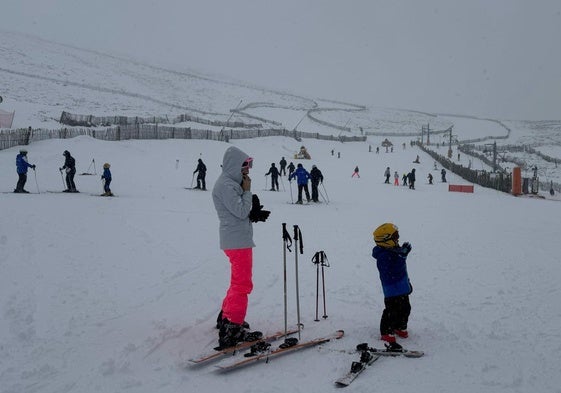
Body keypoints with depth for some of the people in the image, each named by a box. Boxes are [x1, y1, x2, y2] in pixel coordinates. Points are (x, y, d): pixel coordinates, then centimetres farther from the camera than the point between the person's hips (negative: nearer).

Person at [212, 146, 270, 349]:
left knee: (239, 281, 20)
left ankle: (225, 318, 32)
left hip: (239, 239, 11)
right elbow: (241, 211, -21)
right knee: (243, 284, -7)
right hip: (237, 241, -11)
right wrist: (247, 190, -11)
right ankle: (232, 328, -4)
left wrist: (255, 214, 1)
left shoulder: (232, 183, 16)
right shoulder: (226, 185, -16)